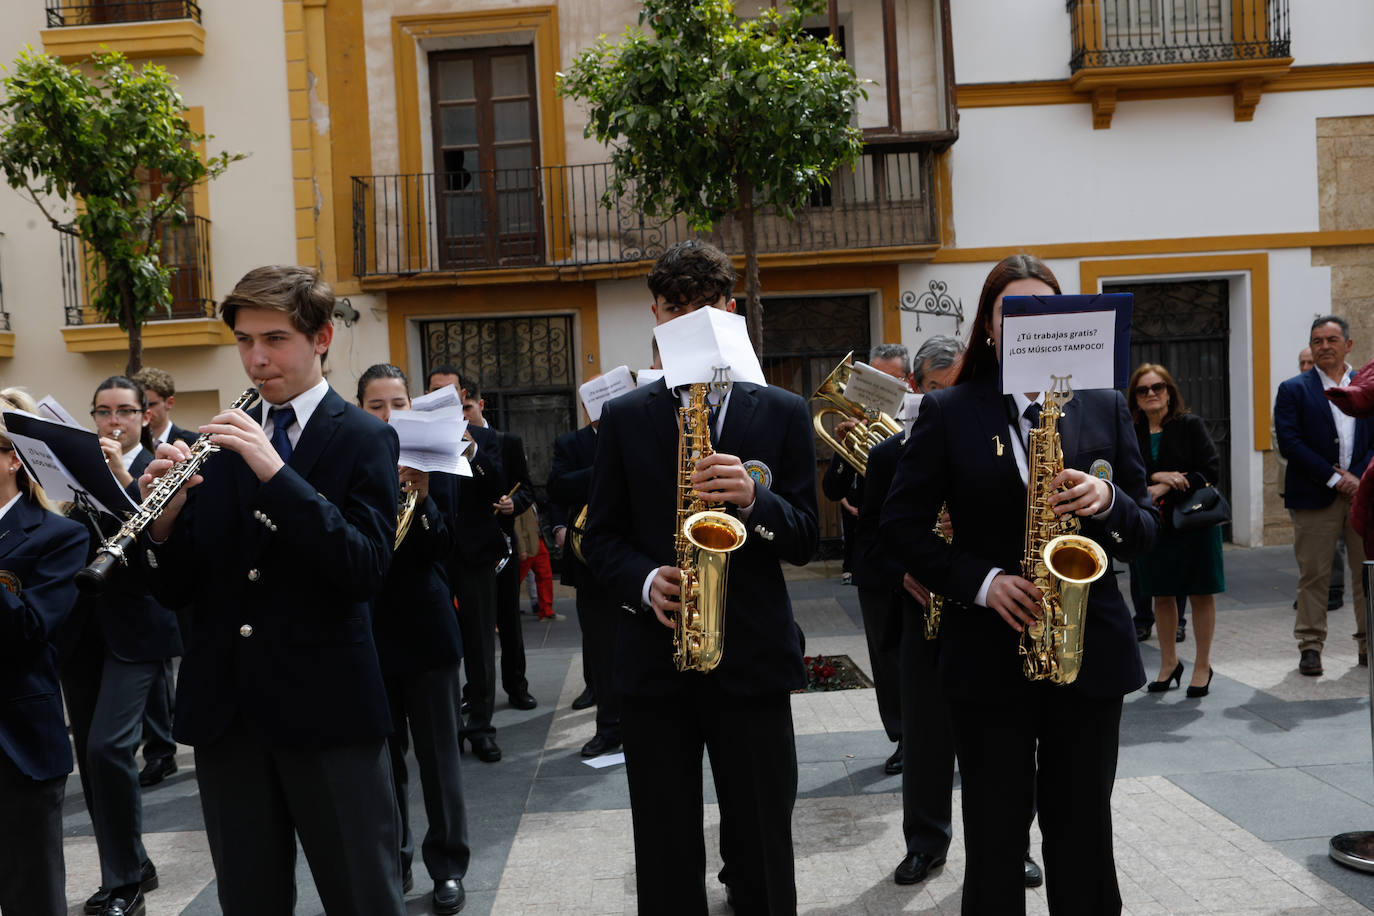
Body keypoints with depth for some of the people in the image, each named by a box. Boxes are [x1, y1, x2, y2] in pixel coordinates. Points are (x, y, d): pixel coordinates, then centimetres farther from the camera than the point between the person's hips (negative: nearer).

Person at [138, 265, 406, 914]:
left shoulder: (362, 439, -3)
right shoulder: (218, 443, 9)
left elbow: (365, 570, -17)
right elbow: (172, 587, 7)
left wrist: (274, 472, -24)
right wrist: (164, 518, -14)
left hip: (326, 707, -4)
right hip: (226, 708, 4)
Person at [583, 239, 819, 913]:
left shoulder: (783, 414, 5)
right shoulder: (624, 417, 7)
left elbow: (804, 540, 2)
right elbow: (601, 536, 7)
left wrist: (753, 498, -18)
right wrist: (646, 580, -13)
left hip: (754, 658, 0)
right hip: (653, 658, 1)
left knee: (764, 852, 9)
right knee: (665, 860, 10)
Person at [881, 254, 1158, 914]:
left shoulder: (1104, 407, 6)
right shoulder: (947, 412, 0)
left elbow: (1145, 532, 7)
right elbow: (901, 526, -1)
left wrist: (1107, 502, -16)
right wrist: (981, 582, -14)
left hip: (1091, 653, 2)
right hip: (987, 656, -2)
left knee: (1084, 833, 13)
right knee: (994, 837, 8)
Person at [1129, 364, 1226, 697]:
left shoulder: (1190, 425, -4)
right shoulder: (1130, 433, 3)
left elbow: (1211, 468, -11)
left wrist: (1164, 488, -18)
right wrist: (1156, 476, -18)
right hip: (1152, 523, 3)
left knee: (1201, 594, 4)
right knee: (1161, 594, 11)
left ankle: (1203, 666, 17)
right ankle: (1169, 662, 27)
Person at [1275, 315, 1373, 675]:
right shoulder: (1293, 389, 2)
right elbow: (1289, 443, -7)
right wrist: (1333, 478, -11)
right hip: (1315, 496, -3)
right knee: (1313, 575, 1)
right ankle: (1310, 646, 9)